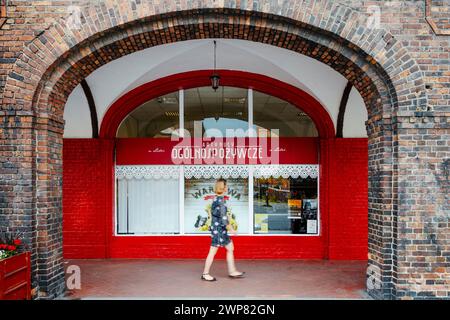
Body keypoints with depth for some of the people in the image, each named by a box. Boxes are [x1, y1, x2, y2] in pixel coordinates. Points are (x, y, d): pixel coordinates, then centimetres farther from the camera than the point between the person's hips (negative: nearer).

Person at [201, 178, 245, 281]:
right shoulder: (221, 200, -18)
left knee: (230, 248, 14)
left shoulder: (215, 199, 9)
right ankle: (205, 274, 11)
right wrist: (231, 229, -14)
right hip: (219, 229, -9)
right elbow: (223, 217, -21)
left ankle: (232, 271, 20)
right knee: (213, 252, 0)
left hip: (219, 229, 9)